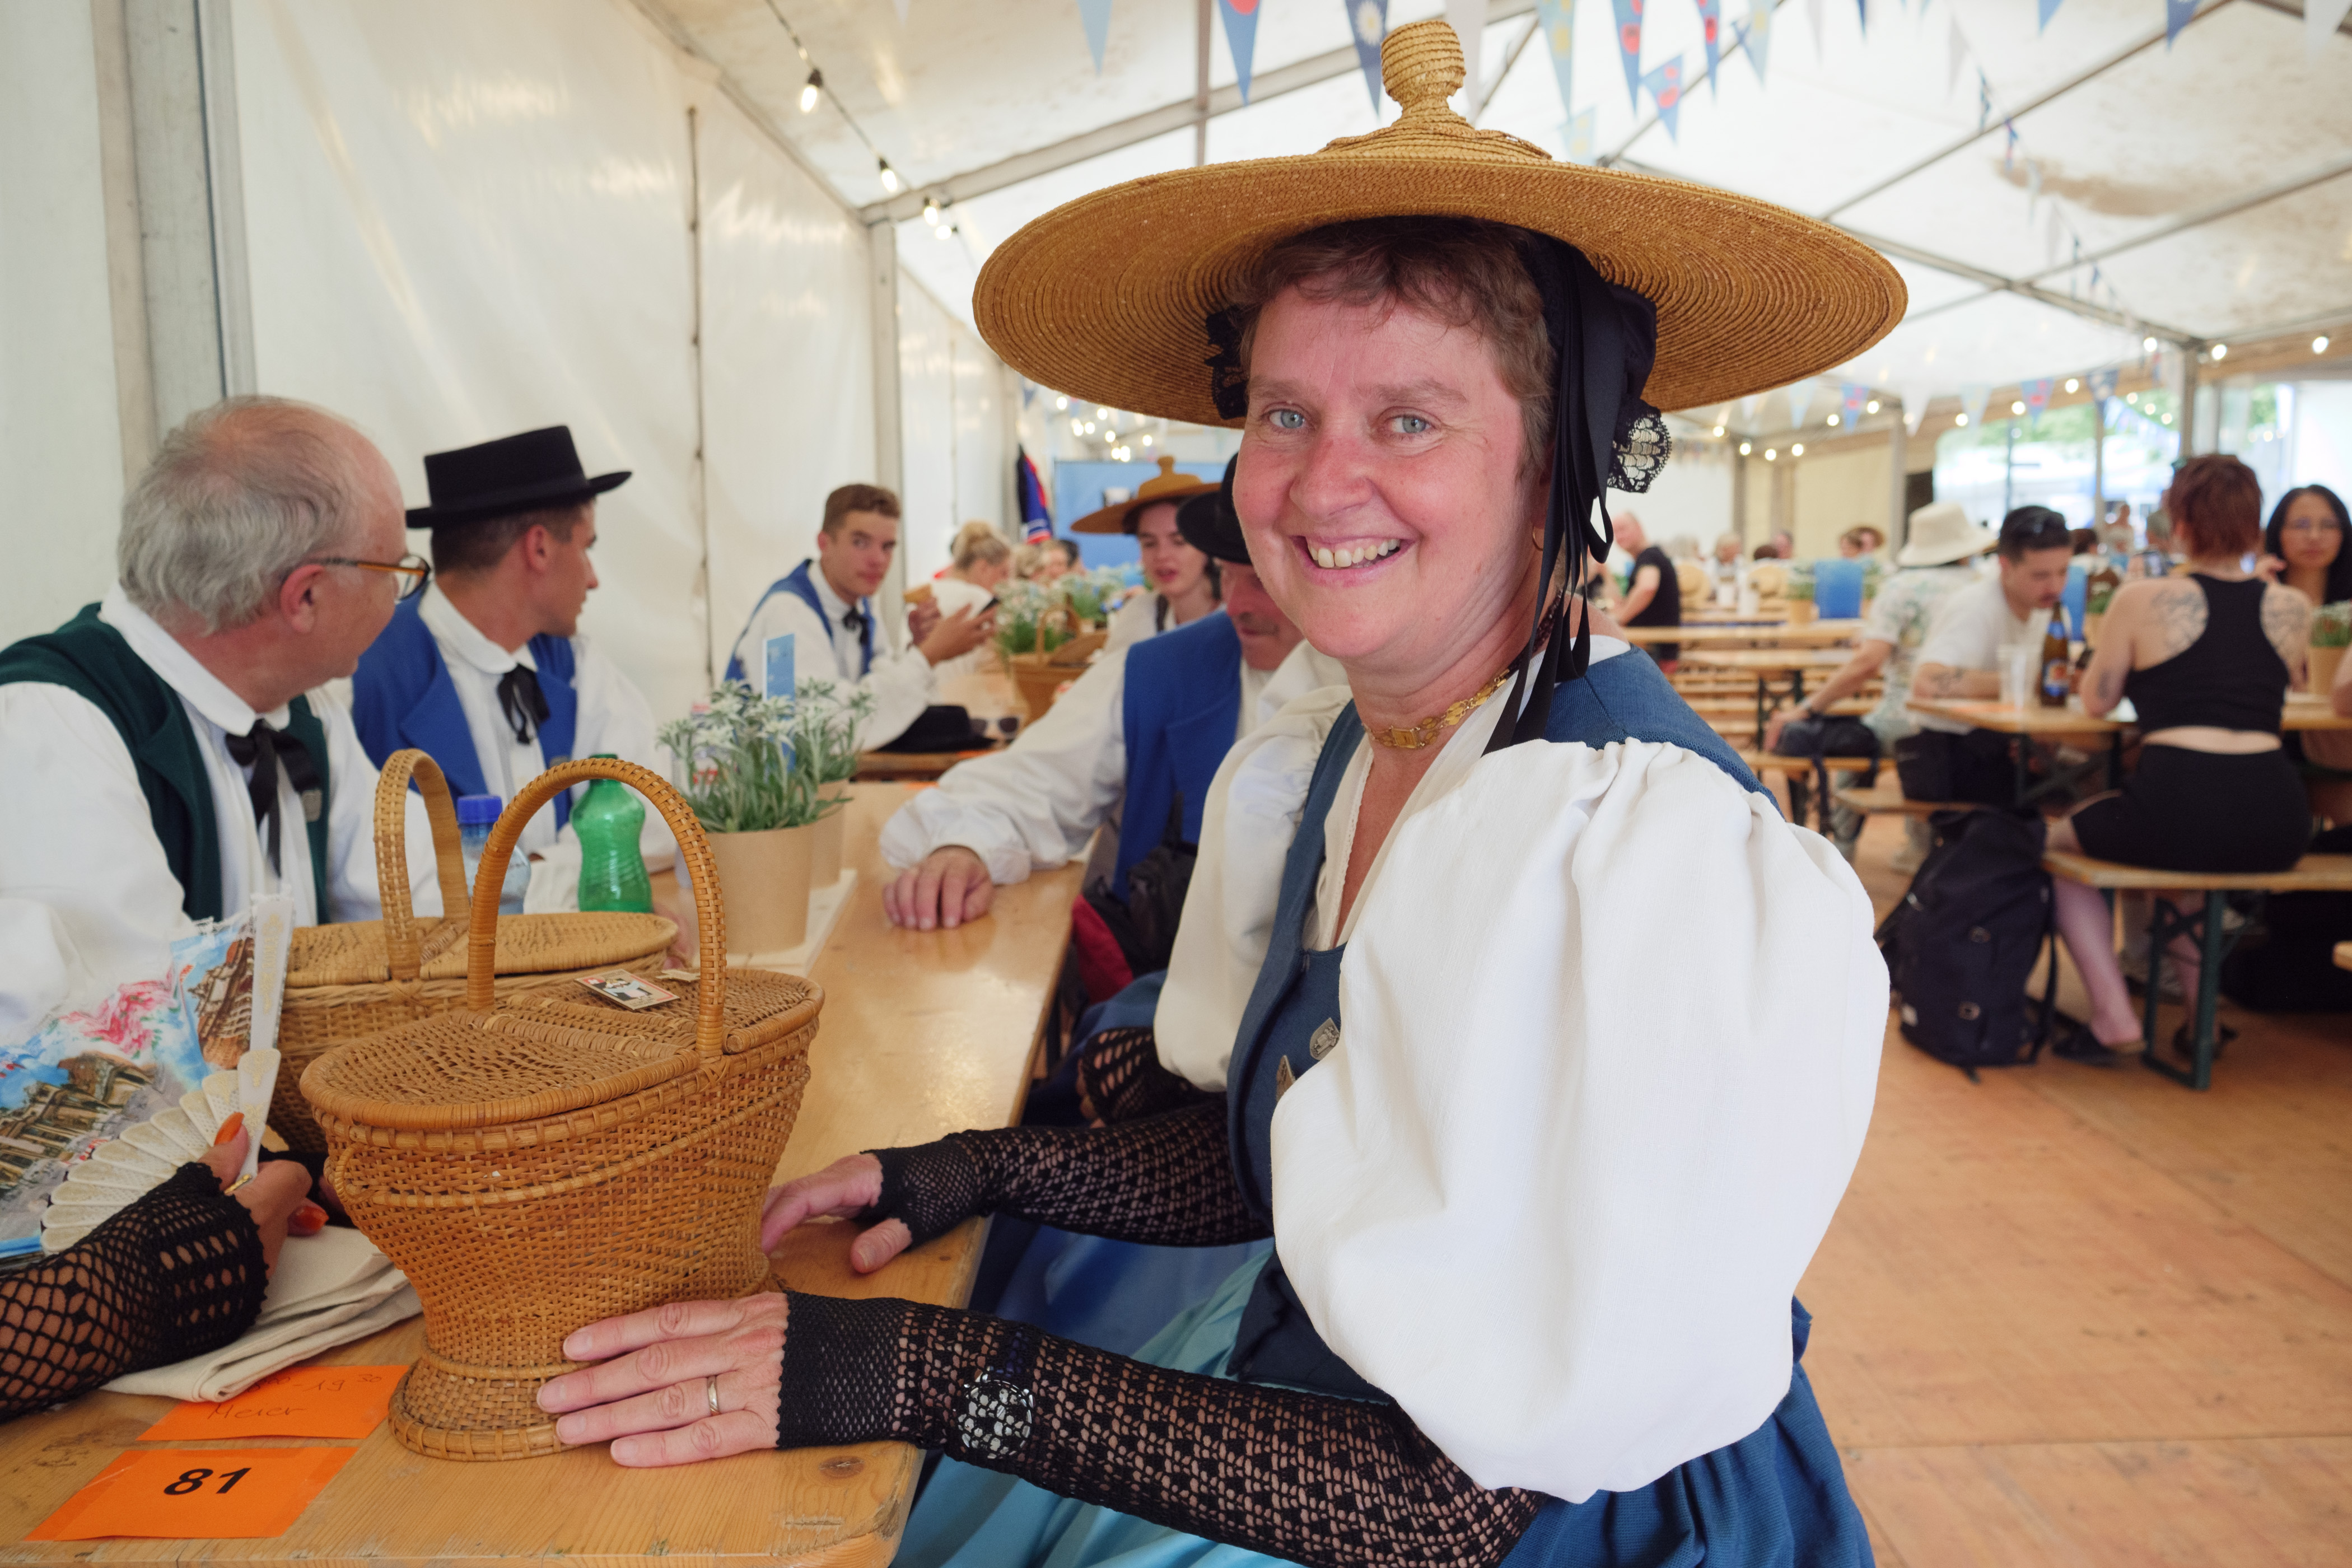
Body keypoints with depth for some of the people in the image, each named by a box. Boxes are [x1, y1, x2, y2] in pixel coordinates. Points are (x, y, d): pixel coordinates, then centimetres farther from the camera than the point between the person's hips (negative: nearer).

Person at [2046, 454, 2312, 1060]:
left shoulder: (2145, 599, -2)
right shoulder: (2291, 608, 9)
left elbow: (2095, 701, 9)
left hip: (2177, 809, -5)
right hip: (2277, 828, 5)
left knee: (2060, 843, 24)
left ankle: (2114, 1014, 10)